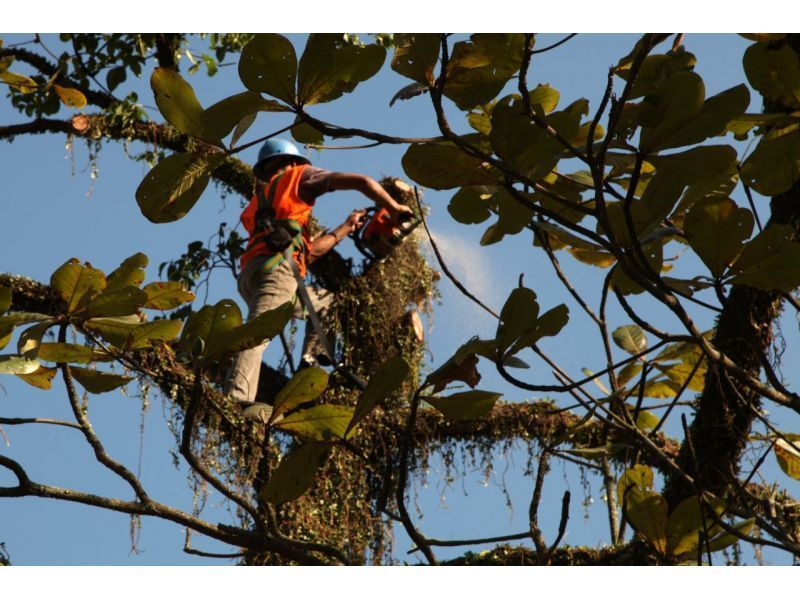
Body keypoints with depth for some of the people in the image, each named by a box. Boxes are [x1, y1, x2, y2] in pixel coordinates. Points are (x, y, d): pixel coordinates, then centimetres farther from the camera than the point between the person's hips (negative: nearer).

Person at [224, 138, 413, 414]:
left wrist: (346, 227, 42)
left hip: (250, 274, 7)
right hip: (275, 267, -7)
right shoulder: (299, 176, 19)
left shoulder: (258, 203, 36)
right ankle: (236, 400, -46)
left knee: (325, 302, 27)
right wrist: (395, 209, 17)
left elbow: (308, 251, 33)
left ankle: (309, 364, 7)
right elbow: (361, 182, 8)